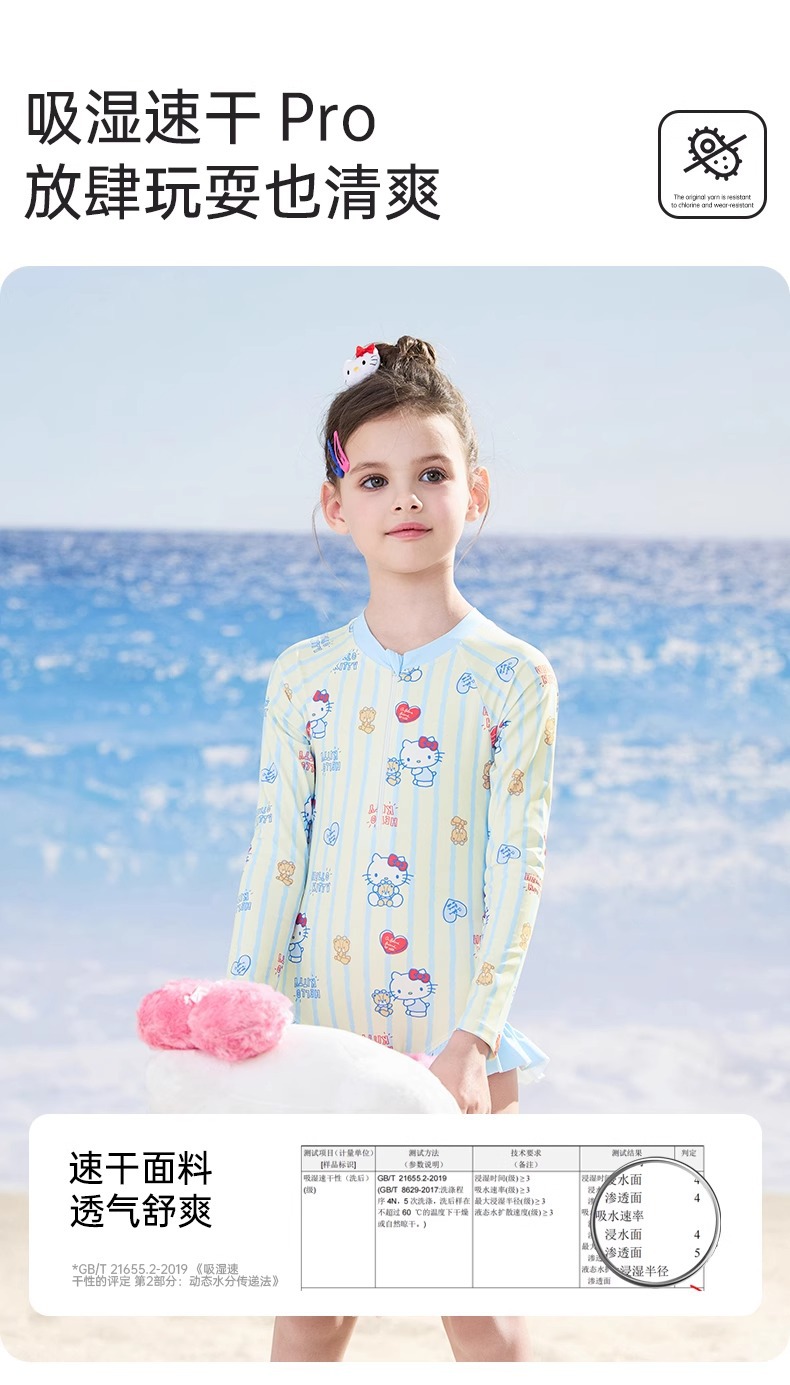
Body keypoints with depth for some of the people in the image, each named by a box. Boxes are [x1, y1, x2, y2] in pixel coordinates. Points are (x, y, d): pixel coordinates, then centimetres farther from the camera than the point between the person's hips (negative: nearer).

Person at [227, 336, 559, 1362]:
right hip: (322, 1030, 2)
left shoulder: (514, 678, -5)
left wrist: (473, 1036, -15)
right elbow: (275, 855, 2)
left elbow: (519, 871, -8)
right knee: (307, 1313, 11)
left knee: (487, 1313, 9)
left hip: (459, 1039, -2)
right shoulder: (303, 677, 1)